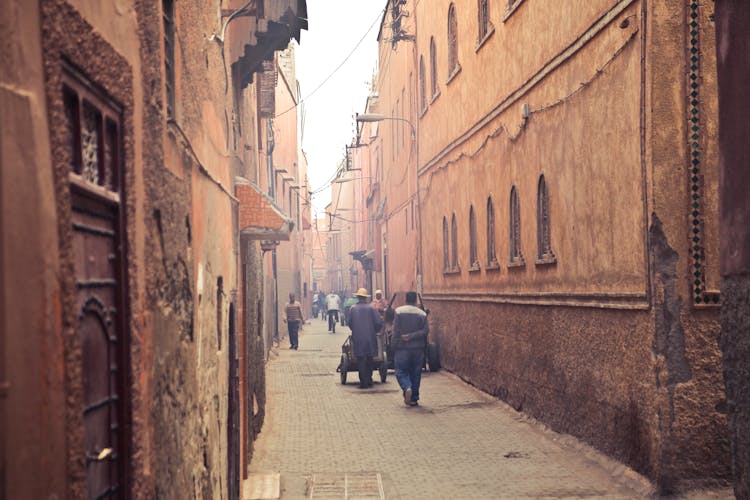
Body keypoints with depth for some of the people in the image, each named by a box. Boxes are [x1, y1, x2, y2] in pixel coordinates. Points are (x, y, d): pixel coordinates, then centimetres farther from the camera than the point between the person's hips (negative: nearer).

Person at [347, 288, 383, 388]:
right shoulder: (371, 308, -3)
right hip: (370, 338, 1)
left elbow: (350, 323, 2)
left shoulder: (353, 308, -2)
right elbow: (379, 322, -5)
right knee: (369, 360, 15)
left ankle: (363, 382, -3)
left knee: (361, 360, 2)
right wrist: (375, 331, 13)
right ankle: (369, 381, 19)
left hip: (358, 338, -1)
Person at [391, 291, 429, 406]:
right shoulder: (422, 314, 3)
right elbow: (426, 330, -7)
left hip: (402, 348, -2)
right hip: (418, 349, 2)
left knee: (401, 372, 4)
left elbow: (396, 331, -7)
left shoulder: (399, 311, -4)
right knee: (416, 374, 9)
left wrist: (394, 347, -1)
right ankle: (414, 399, 11)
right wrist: (411, 336, -8)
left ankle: (407, 388, -23)